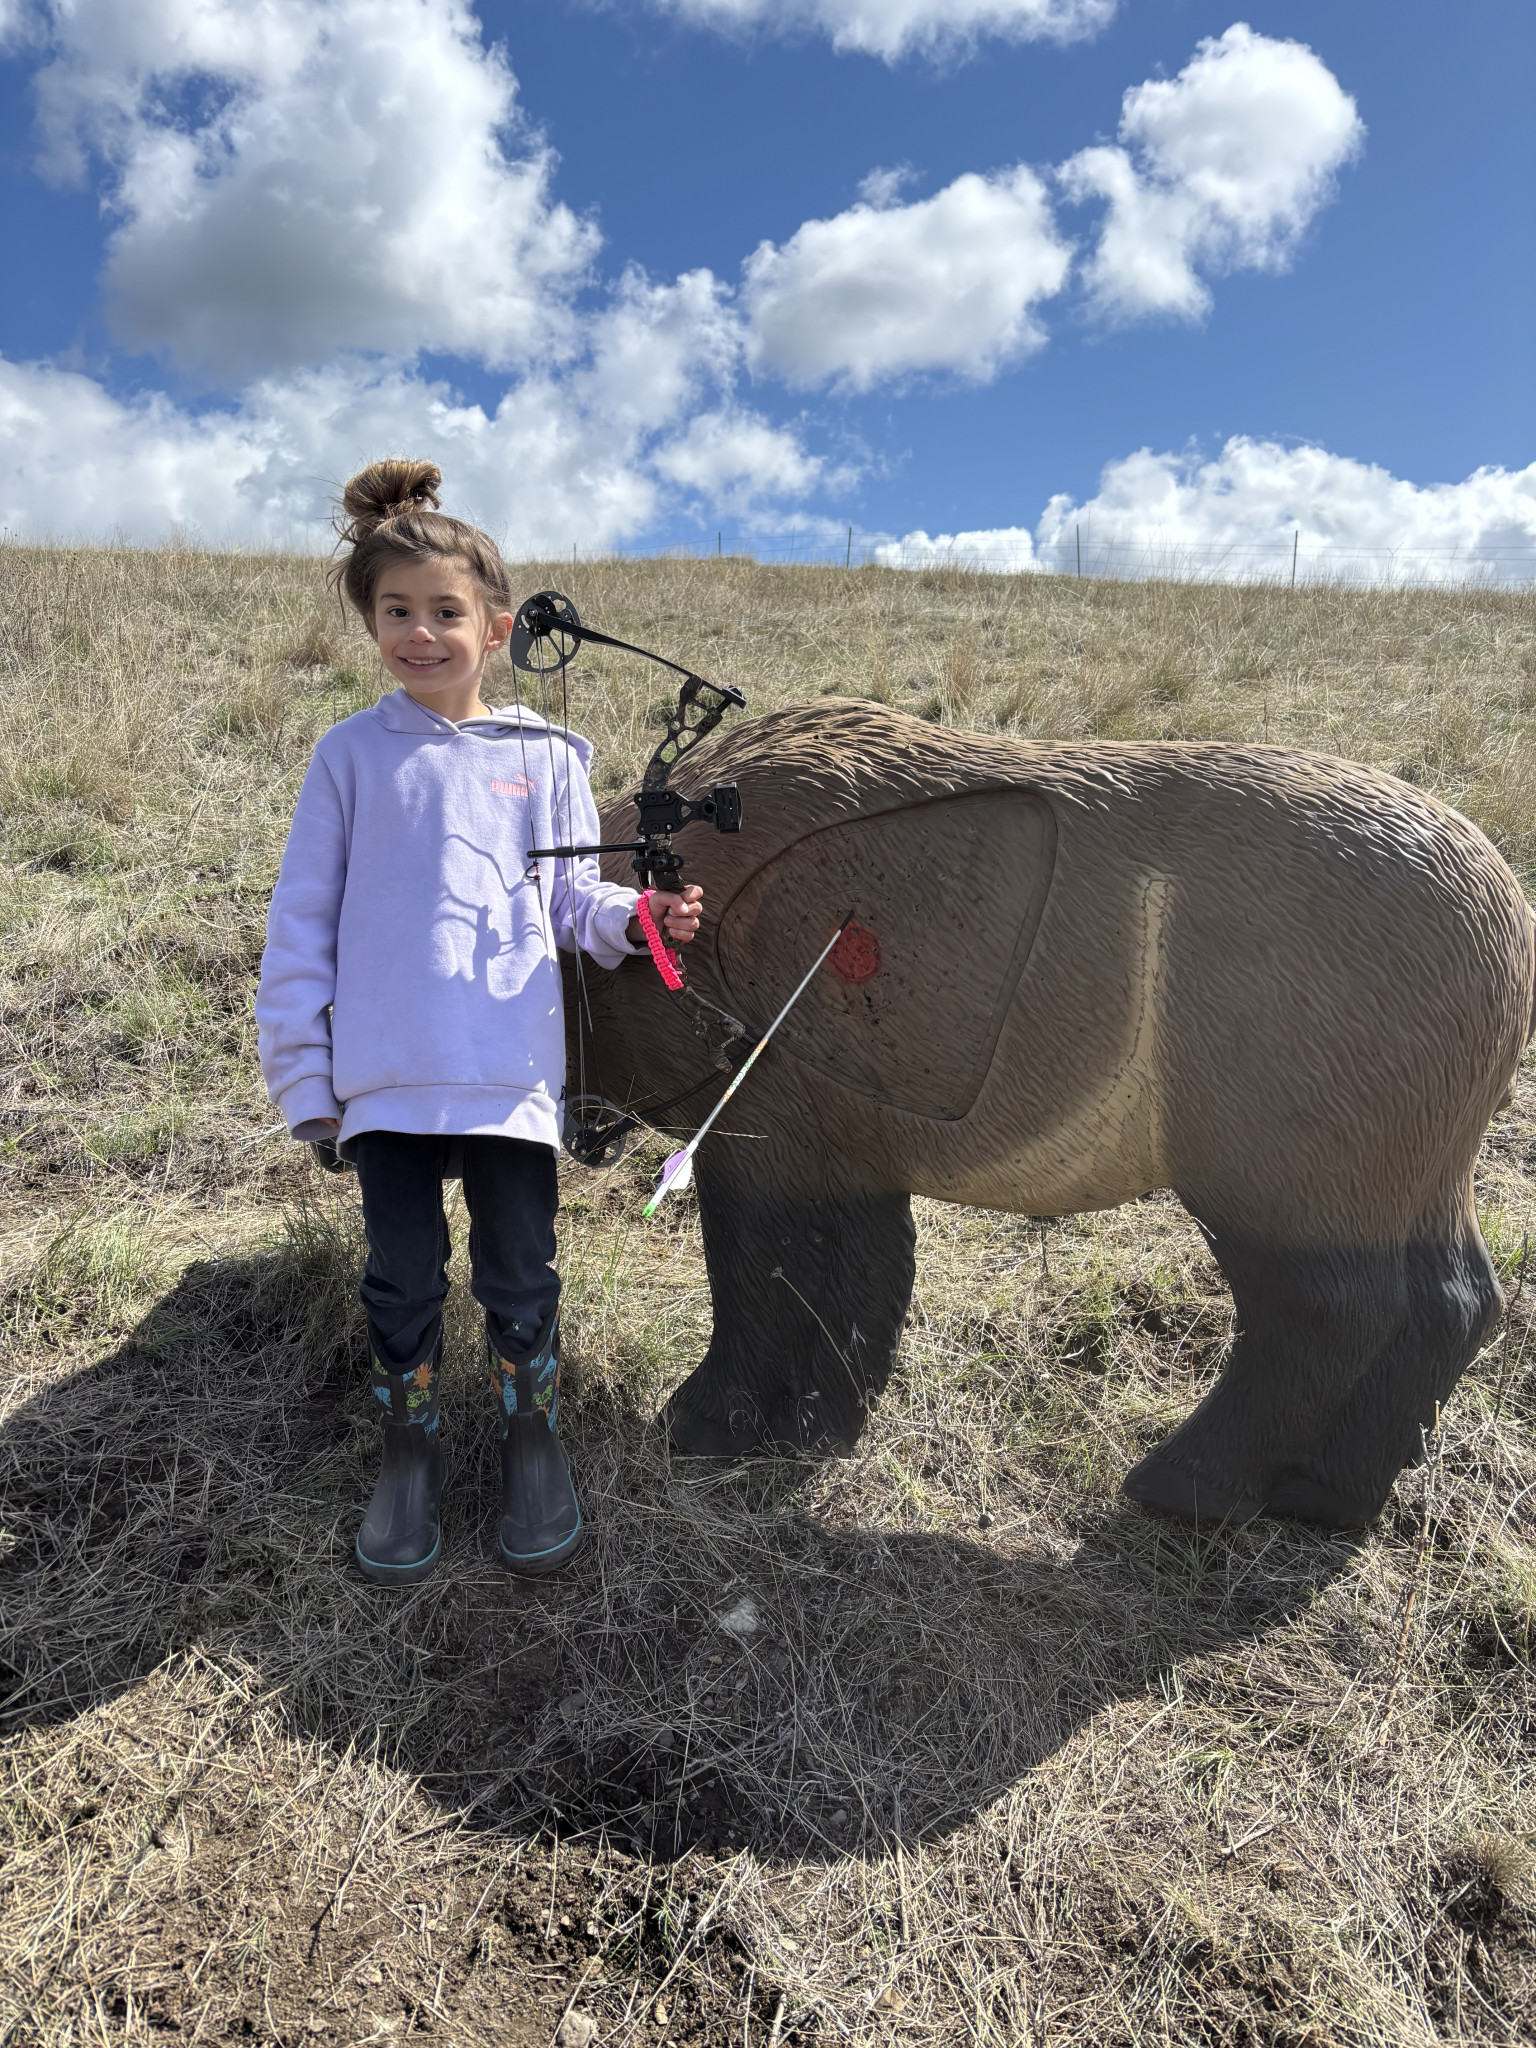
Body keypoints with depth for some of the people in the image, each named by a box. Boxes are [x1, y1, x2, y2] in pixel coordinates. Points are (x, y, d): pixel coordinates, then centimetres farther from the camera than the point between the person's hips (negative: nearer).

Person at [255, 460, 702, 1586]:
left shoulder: (544, 756, 5)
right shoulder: (351, 755, 4)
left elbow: (572, 896, 9)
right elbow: (304, 920, 5)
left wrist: (634, 917, -14)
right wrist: (302, 1071, 1)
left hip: (511, 1067, 0)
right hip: (384, 1071, 1)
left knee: (520, 1269, 7)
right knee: (402, 1272, 10)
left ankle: (534, 1439, 30)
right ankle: (411, 1450, 31)